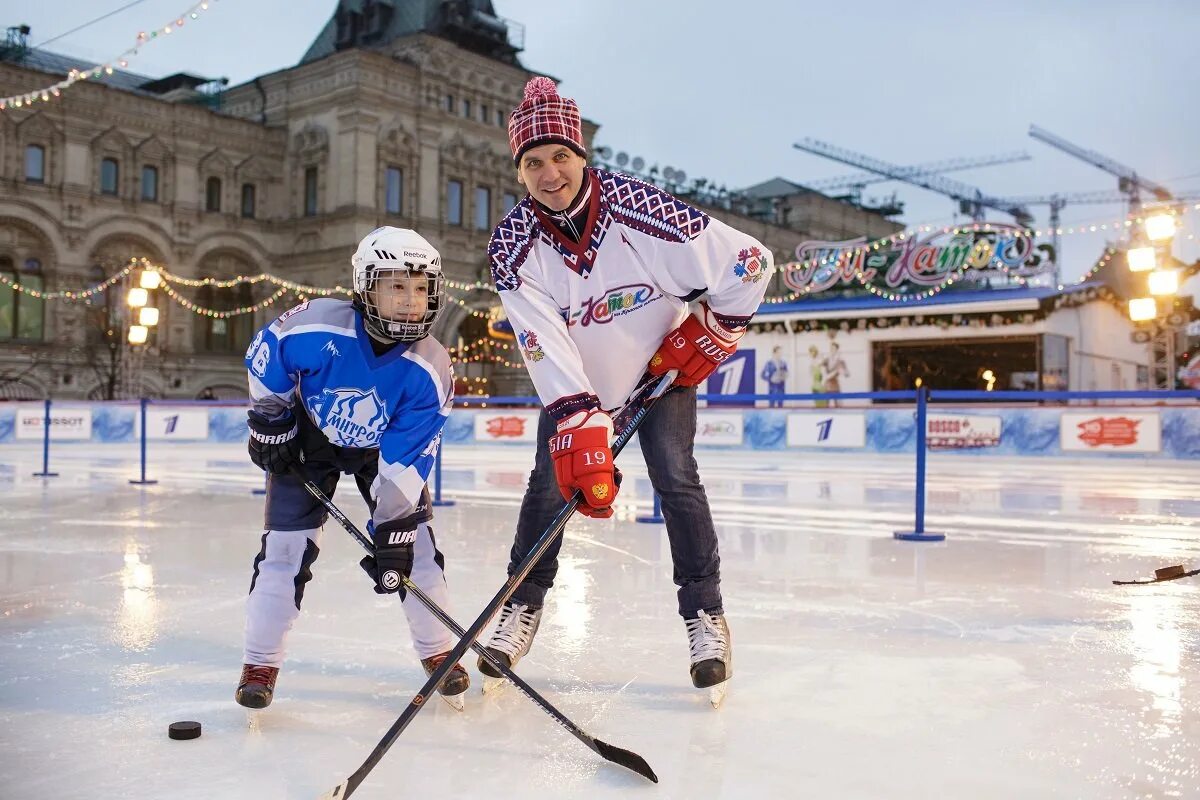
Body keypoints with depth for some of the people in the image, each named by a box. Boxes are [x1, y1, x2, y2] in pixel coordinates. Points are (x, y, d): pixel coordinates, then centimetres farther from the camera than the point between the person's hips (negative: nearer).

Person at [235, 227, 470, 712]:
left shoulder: (429, 369, -29)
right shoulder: (315, 327, -32)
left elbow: (406, 458, -26)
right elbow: (263, 355, -10)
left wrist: (392, 528, -28)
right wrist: (269, 423, -6)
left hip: (383, 447, 1)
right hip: (307, 438, -1)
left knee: (415, 542, -5)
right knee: (286, 544, -6)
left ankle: (438, 652, 13)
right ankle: (260, 663, 9)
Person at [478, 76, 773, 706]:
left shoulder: (640, 209, -29)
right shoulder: (512, 245, -22)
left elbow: (748, 262, -22)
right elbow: (547, 350, -29)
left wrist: (708, 335, -14)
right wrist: (581, 432, -38)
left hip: (663, 369, -2)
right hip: (574, 379, 2)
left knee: (675, 478, -13)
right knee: (551, 482, -5)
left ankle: (705, 616, 1)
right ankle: (523, 606, 14)